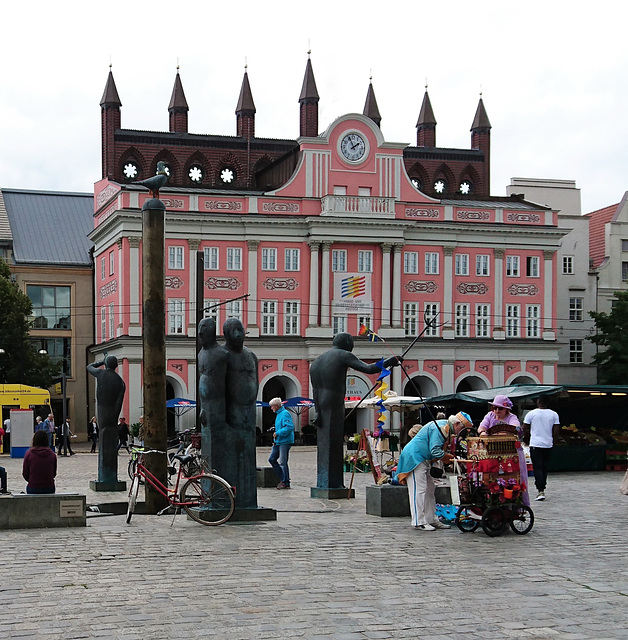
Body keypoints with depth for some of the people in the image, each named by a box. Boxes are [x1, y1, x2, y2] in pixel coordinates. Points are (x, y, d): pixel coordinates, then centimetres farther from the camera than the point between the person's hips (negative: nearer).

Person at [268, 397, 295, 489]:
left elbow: (289, 427, -25)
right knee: (272, 459, 9)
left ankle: (286, 483, 3)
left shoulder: (285, 414, -14)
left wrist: (277, 433, -22)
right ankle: (282, 478, 15)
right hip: (278, 442, 10)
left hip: (285, 441, -10)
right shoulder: (278, 414, 17)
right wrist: (275, 440, 18)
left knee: (283, 463, -6)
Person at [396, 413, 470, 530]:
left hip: (422, 460, 11)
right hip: (414, 457, -11)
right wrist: (450, 457, -11)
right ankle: (419, 522, -11)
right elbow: (435, 452, -26)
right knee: (419, 490, -11)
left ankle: (431, 520, 19)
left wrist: (447, 458, 0)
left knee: (429, 489, 13)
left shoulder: (446, 428, 12)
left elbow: (441, 449, 18)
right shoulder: (440, 428, -21)